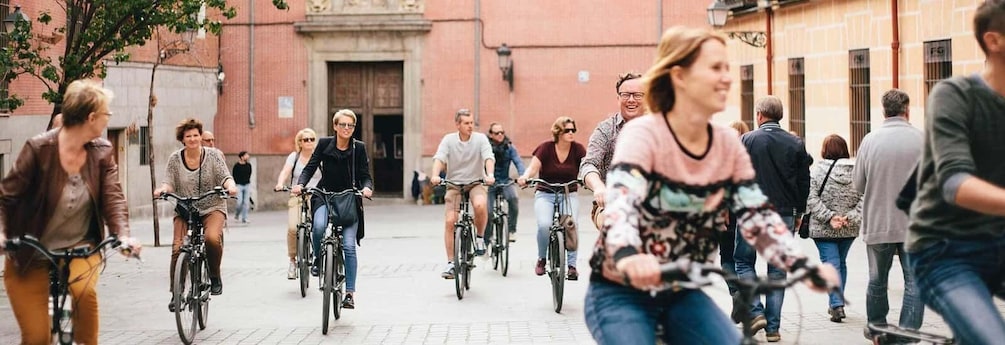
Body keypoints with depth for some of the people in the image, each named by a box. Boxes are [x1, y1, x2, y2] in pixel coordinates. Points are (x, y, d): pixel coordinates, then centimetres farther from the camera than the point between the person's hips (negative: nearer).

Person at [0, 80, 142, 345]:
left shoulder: (102, 152, -6)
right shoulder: (39, 149, -17)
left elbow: (113, 197, -12)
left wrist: (123, 234, -31)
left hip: (79, 247, 2)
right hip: (30, 255, -2)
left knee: (85, 290, -31)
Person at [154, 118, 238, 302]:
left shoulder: (214, 155, 0)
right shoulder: (175, 159, 3)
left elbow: (225, 176, -7)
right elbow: (170, 183, 1)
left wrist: (230, 185, -30)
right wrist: (162, 188, -22)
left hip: (212, 208, -2)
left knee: (212, 238, -31)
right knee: (178, 248, -15)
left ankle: (215, 277, -5)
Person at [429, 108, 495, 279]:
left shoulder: (480, 139, -5)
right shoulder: (449, 140, -4)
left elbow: (489, 157, -19)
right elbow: (439, 158, -17)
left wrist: (490, 174, -39)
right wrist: (435, 175, -37)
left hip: (476, 182, -1)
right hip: (454, 184, 1)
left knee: (480, 205, -33)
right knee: (450, 221, -11)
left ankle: (480, 238, -6)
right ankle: (450, 262, -1)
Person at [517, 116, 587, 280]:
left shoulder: (578, 149, -2)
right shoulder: (546, 147, -5)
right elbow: (533, 167, -13)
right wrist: (525, 177, -35)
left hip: (569, 195, 1)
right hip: (545, 194, -1)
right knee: (544, 225, -25)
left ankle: (572, 265, -11)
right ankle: (541, 259, 2)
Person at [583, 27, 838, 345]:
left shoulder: (729, 145, -2)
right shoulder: (643, 135, -20)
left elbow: (757, 215, -7)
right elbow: (621, 204, -36)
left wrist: (802, 266, -25)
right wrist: (627, 257, -58)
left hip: (682, 295, 5)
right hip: (621, 293, -5)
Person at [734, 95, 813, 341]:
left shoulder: (746, 141, -5)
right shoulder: (796, 144, 3)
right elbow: (804, 182, 7)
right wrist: (799, 213, 16)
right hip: (784, 215, 2)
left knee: (744, 262, 13)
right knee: (777, 270, 8)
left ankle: (756, 312, -4)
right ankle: (773, 327, 7)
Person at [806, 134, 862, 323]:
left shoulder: (817, 169, -9)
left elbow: (811, 198, -15)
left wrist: (829, 217, -15)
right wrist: (849, 217, -10)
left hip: (823, 229, -4)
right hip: (850, 229, 4)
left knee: (831, 263, -2)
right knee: (841, 263, 19)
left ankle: (837, 305, -13)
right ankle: (837, 303, 28)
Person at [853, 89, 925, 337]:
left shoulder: (869, 140, -4)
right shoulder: (922, 139, -8)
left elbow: (859, 185, 1)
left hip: (877, 223, 2)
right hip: (914, 225, -2)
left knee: (877, 280, 17)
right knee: (915, 282, 3)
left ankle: (876, 326, 32)